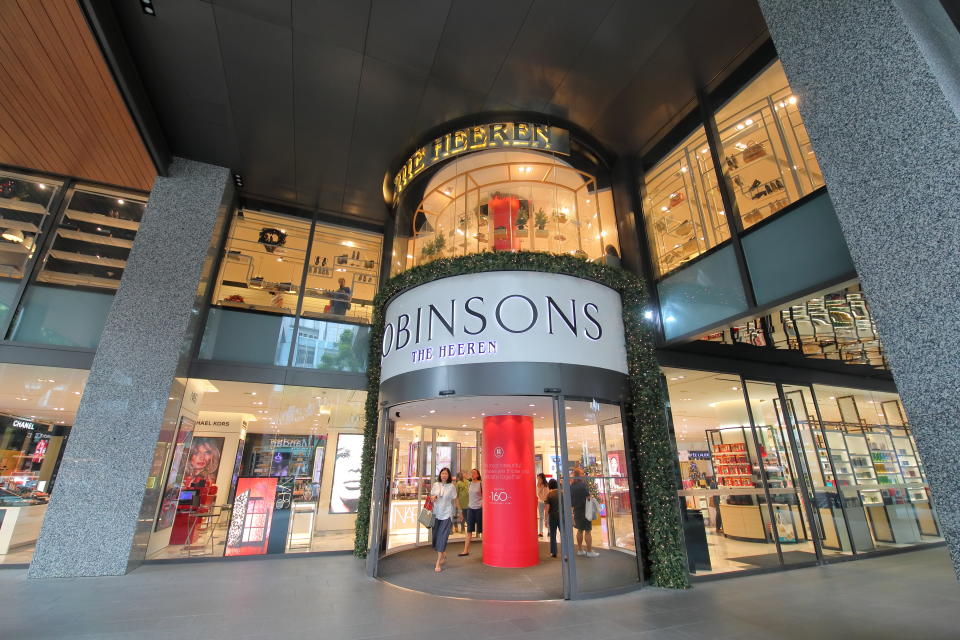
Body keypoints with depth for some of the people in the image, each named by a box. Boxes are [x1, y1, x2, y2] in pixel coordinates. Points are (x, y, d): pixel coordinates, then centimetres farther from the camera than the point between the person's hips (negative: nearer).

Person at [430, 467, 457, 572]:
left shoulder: (452, 486, -5)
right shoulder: (435, 485, 4)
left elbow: (454, 501, 1)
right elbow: (431, 497, 13)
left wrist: (453, 514, 2)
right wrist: (432, 498, -9)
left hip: (447, 515, -4)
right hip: (436, 514, 4)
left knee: (442, 538, -8)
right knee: (435, 537, 10)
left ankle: (438, 563, -1)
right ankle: (443, 555, 37)